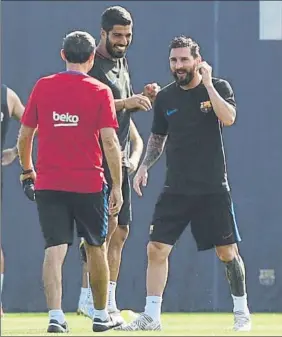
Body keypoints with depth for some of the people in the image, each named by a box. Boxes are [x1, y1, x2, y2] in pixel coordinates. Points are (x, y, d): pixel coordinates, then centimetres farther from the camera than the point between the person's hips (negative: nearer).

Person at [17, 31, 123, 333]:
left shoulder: (42, 87, 2)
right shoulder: (99, 92, -4)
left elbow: (24, 136, 6)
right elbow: (109, 142, -9)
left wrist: (27, 169, 22)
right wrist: (117, 186, -4)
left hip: (48, 183, 1)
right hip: (89, 183, -1)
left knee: (55, 249, -2)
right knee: (96, 249, 14)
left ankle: (55, 315, -17)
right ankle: (101, 316, 26)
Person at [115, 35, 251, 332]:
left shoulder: (218, 87, -1)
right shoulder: (165, 97, 8)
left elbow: (228, 118, -21)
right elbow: (157, 138, 18)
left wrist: (207, 84, -19)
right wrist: (144, 166, 5)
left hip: (213, 188, -3)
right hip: (176, 189, 3)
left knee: (227, 252, 1)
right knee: (156, 249, -6)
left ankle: (241, 313, 17)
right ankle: (151, 316, 1)